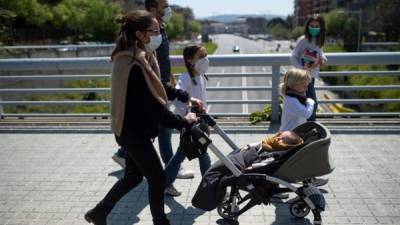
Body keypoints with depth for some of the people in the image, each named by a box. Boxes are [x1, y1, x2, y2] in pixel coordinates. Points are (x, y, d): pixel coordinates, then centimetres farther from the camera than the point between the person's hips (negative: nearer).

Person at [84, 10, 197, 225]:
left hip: (132, 129, 10)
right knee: (157, 177, 7)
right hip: (134, 131, -10)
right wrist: (183, 121, -16)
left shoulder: (140, 57, 5)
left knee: (133, 176, 22)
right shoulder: (133, 66, -27)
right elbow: (153, 106, -27)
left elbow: (158, 90, 15)